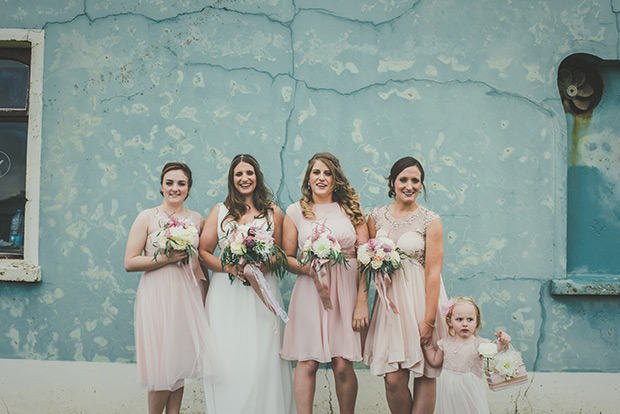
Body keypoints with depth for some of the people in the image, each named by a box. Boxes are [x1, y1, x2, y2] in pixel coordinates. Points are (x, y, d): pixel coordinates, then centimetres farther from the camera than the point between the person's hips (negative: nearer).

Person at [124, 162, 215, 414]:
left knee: (181, 364, 6)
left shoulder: (197, 220, 10)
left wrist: (205, 300, 8)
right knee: (162, 365, -4)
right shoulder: (147, 218, -1)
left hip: (188, 296, 4)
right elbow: (130, 263, -5)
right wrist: (166, 258, -15)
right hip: (157, 297, -3)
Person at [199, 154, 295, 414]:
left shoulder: (273, 212, 10)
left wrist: (265, 266, -13)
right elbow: (204, 251, 7)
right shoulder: (220, 211, 11)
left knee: (262, 358, -4)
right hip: (226, 293, 1)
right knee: (227, 357, -2)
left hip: (262, 292, -1)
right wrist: (229, 267, -10)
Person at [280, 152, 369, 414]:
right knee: (307, 362, -2)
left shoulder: (351, 208, 8)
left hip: (347, 291, 0)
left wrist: (362, 301, -4)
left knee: (343, 365, -3)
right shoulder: (295, 212, 8)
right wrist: (310, 269, -13)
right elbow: (287, 258, 8)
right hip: (309, 292, 0)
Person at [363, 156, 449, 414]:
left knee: (425, 375, 3)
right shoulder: (376, 216, 8)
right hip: (390, 298, 2)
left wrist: (429, 319, -14)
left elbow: (433, 272, -9)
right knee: (393, 378, -3)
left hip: (421, 297, -2)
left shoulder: (430, 221, -4)